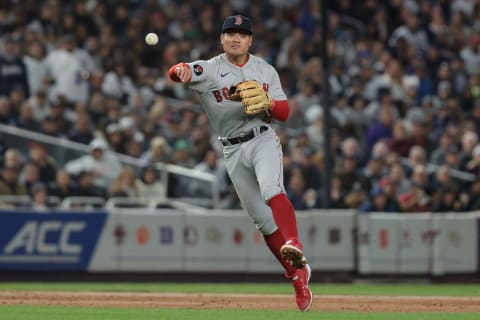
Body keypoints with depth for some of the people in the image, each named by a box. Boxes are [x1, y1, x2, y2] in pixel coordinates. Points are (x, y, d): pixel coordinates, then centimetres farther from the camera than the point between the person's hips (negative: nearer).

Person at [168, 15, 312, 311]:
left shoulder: (266, 71, 4)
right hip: (233, 151, 1)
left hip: (263, 139, -1)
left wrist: (265, 102, -21)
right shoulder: (209, 69, -3)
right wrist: (181, 71, -50)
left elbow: (284, 112, 2)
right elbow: (177, 72, -24)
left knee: (271, 189, -31)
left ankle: (294, 246, -46)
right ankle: (298, 273, 15)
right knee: (262, 219, 4)